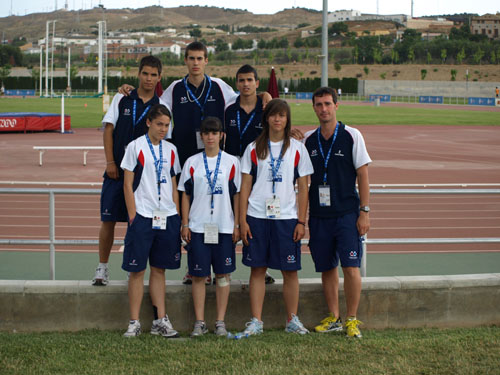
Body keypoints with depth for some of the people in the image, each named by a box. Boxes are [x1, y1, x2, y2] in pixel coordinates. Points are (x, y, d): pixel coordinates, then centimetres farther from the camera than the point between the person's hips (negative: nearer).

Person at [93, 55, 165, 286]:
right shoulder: (122, 99, 5)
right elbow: (108, 130, 4)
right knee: (108, 220, 2)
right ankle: (102, 268, 13)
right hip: (116, 170, 0)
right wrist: (110, 162, -3)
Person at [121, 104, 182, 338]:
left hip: (167, 217, 4)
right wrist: (133, 216, -9)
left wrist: (177, 215, 8)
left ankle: (160, 321, 14)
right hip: (142, 216, -4)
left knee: (159, 269, 9)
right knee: (137, 270, 0)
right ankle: (134, 323, 6)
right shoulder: (135, 147, -2)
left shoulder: (170, 150, 11)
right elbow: (128, 184, -3)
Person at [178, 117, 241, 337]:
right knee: (198, 275, 2)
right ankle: (199, 322, 9)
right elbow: (186, 195, 7)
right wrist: (185, 224, 2)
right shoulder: (192, 163, 5)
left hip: (224, 227, 0)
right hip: (198, 227, 0)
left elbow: (237, 195, 6)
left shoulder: (231, 162, 4)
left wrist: (237, 225, 2)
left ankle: (220, 321, 12)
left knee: (223, 274, 4)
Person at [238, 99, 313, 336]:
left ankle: (292, 320, 13)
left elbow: (303, 189, 5)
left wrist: (301, 221, -2)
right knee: (257, 268, 3)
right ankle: (256, 321, 9)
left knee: (290, 270, 2)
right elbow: (245, 186, 5)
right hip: (257, 216, 0)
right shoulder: (254, 149, 6)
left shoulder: (297, 149, 5)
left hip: (286, 218, 0)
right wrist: (242, 220, -1)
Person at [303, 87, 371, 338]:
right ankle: (333, 318, 18)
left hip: (347, 213, -3)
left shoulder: (351, 136, -1)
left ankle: (352, 319, 3)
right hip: (318, 214, 3)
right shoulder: (308, 140, 8)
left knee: (350, 268, -8)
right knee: (327, 268, 8)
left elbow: (363, 174, -2)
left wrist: (364, 211, -6)